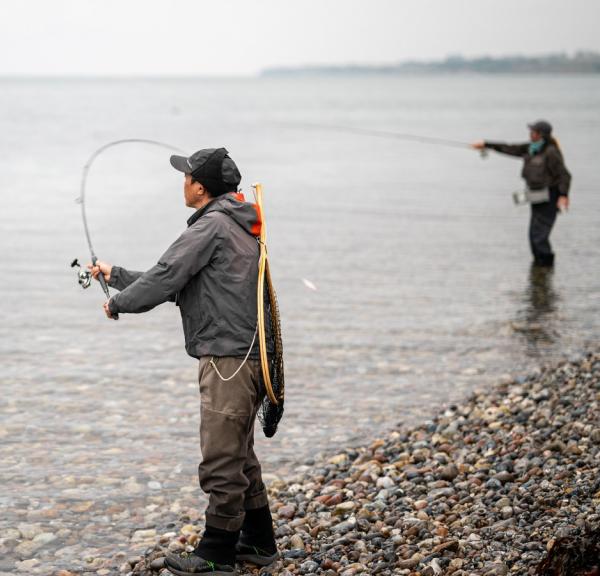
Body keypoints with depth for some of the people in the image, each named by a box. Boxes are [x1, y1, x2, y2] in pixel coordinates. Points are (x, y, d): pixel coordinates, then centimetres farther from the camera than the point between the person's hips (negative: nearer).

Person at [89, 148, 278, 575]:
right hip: (248, 358, 11)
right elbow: (172, 282, 25)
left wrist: (118, 303, 4)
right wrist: (116, 274, 30)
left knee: (222, 460, -4)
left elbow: (164, 279, -13)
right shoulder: (237, 227, 20)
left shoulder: (212, 226, -11)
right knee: (240, 456, 18)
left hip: (229, 359, -11)